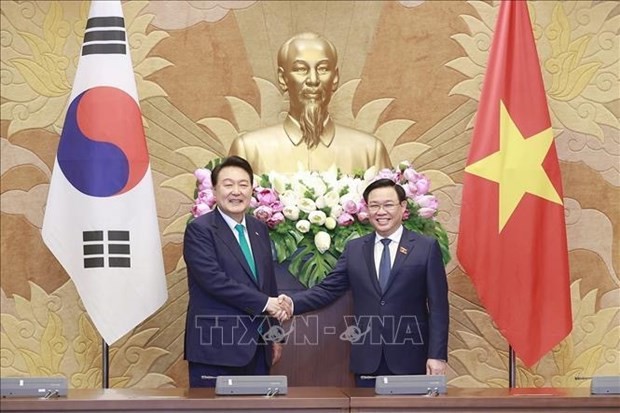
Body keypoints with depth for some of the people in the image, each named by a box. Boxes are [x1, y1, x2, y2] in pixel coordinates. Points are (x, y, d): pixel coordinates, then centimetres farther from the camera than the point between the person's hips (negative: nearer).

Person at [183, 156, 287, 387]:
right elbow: (215, 280, -18)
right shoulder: (200, 230, -7)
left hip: (257, 348, 6)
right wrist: (264, 302, -16)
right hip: (216, 348, -6)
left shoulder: (259, 229, 15)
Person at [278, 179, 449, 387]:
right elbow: (328, 289, 5)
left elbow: (438, 306, -3)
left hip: (410, 358, -2)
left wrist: (437, 355, -9)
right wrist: (293, 303, -13)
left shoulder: (427, 247, 0)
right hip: (367, 359, 2)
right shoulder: (354, 249, 9)